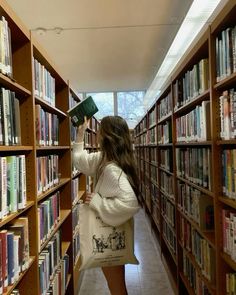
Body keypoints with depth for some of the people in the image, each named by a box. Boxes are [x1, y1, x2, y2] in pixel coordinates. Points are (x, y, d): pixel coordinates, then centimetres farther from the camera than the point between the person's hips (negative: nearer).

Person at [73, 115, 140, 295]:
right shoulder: (104, 159, -1)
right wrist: (80, 134, 12)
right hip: (109, 234, 9)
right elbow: (80, 161, 16)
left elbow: (130, 202, -40)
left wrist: (96, 201, -30)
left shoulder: (112, 169, -30)